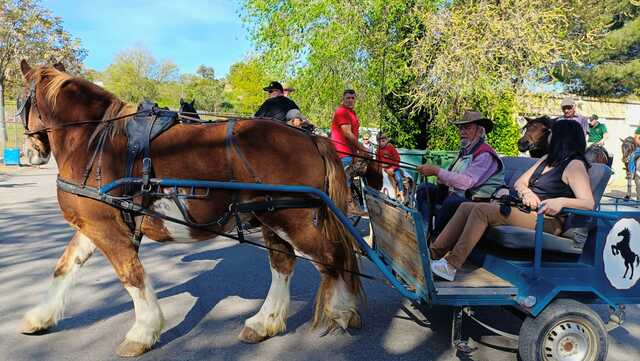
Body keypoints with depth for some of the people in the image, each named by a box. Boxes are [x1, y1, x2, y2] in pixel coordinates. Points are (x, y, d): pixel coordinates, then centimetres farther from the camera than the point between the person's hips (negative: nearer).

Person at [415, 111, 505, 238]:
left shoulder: (485, 155, -15)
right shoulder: (465, 151, 13)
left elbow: (466, 182, -27)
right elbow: (453, 178, 11)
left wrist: (436, 171, -23)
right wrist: (432, 171, -8)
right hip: (456, 195, 9)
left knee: (452, 202, -37)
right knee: (424, 189, 3)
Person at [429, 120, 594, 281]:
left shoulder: (575, 165, -2)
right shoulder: (547, 159, 23)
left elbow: (589, 203, -15)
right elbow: (518, 183, 18)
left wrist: (562, 201, -33)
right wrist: (526, 192, -5)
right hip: (524, 209, 8)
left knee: (482, 210, -26)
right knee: (466, 207, -8)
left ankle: (451, 266, -27)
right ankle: (433, 253, -14)